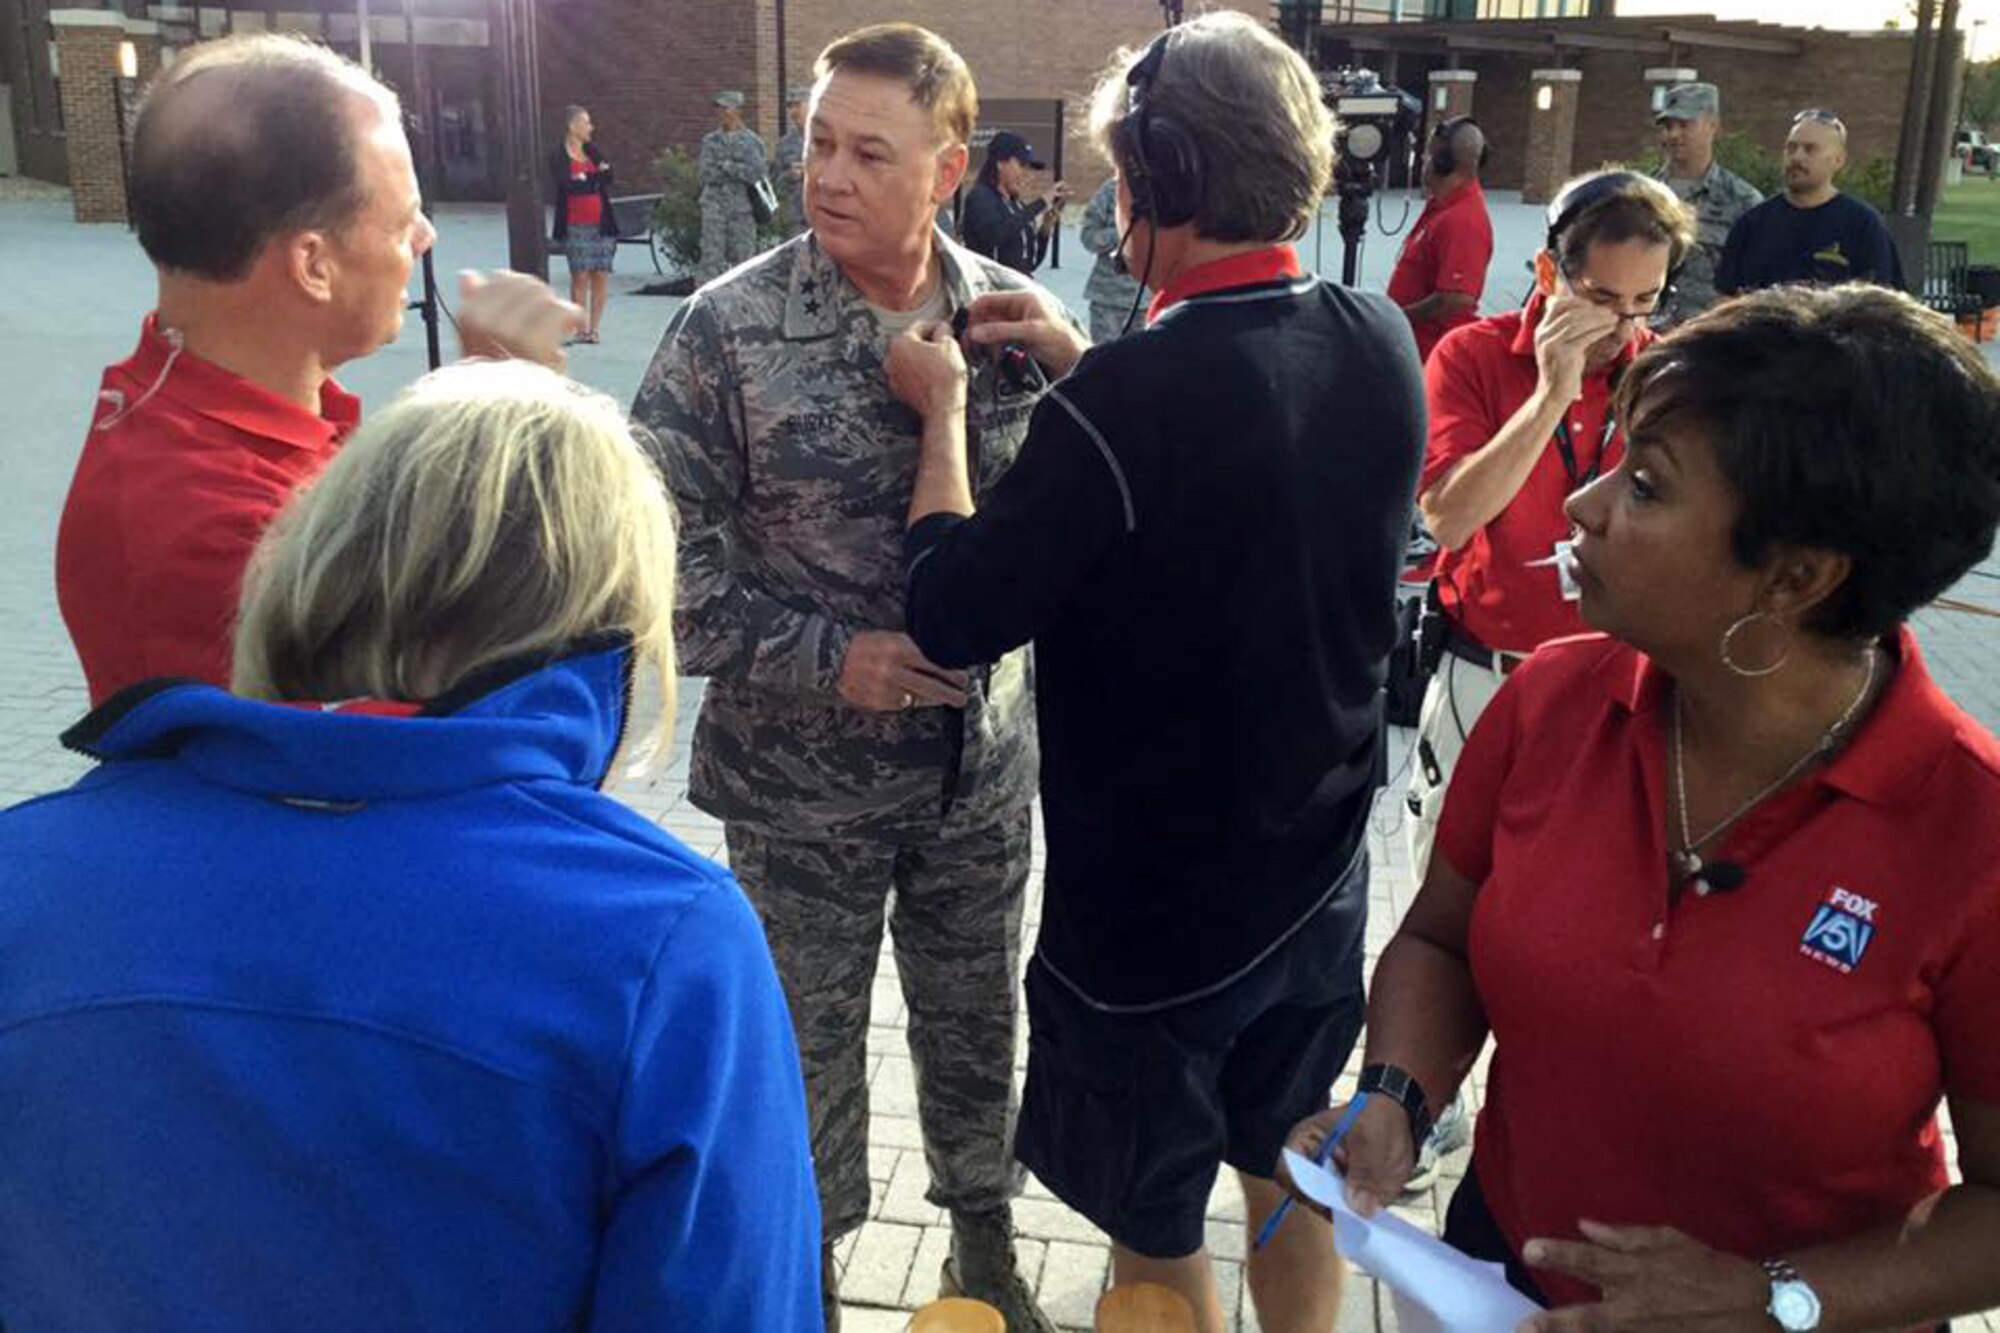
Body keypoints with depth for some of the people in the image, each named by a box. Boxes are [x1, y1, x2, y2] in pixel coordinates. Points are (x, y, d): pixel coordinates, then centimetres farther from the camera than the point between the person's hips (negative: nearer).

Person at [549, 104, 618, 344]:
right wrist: (596, 176, -9)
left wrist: (584, 179, -15)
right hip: (576, 226, -4)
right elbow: (569, 185, -15)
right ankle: (581, 330, 0)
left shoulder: (593, 151, 14)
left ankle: (593, 328, 8)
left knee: (601, 275, 0)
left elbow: (607, 178, 0)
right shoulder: (558, 157, -1)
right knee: (580, 277, -5)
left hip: (601, 223, 4)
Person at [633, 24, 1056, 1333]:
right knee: (811, 1040, 16)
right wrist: (827, 661, -19)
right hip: (803, 782, -2)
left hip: (983, 767, 3)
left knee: (976, 1022, 20)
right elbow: (665, 556, -12)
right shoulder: (730, 329, -13)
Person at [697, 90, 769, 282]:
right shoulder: (710, 141, 11)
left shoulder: (752, 141, 2)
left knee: (743, 259, 3)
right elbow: (707, 174, 0)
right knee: (712, 258, -5)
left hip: (743, 209, -1)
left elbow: (757, 174, -10)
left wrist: (727, 166, -10)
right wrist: (741, 171, -8)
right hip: (714, 207, 2)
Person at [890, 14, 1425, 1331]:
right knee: (1290, 1183, 27)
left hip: (1152, 906, -6)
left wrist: (945, 410, -6)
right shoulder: (1381, 343, -7)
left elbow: (956, 620, -18)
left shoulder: (1123, 404, -29)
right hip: (1321, 874, 7)